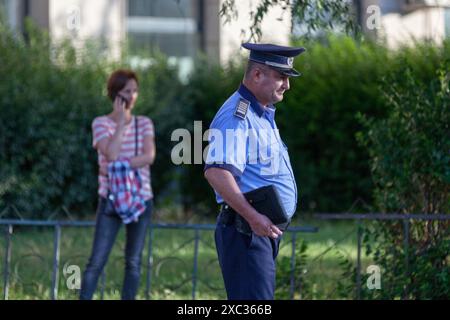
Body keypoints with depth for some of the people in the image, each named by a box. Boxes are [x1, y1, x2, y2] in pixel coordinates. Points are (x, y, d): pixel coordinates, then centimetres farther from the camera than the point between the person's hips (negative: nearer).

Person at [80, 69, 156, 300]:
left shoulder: (144, 123, 7)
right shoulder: (101, 123, 0)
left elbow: (149, 157, -8)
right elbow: (111, 154, -17)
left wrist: (118, 167, -17)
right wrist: (121, 121, -11)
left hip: (141, 199, 3)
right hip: (111, 200, -3)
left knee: (134, 262, 5)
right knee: (97, 261, -8)